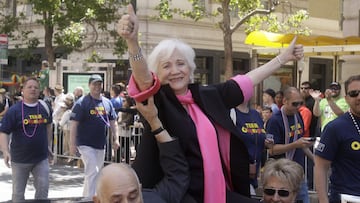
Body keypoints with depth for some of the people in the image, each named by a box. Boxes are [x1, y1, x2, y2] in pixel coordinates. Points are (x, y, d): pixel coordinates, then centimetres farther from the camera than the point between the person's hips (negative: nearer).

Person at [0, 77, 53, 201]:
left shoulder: (44, 107, 3)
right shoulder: (14, 110, -9)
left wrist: (48, 145, 17)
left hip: (41, 158, 2)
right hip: (20, 159, -2)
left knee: (43, 189, 0)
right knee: (18, 192, 9)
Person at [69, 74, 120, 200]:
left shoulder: (107, 103, 8)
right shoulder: (82, 103, -10)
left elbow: (113, 122, 15)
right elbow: (73, 124, -13)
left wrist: (115, 139, 6)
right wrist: (72, 144, -17)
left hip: (101, 144, 7)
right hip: (86, 144, -6)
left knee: (97, 173, 15)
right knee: (93, 172, -14)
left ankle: (86, 197, 31)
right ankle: (89, 198, -8)